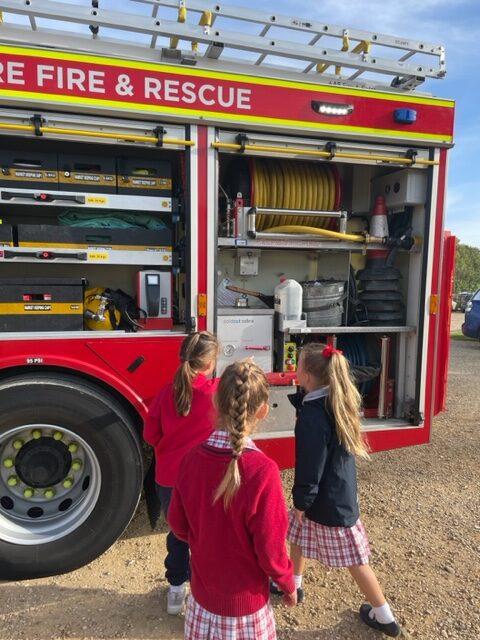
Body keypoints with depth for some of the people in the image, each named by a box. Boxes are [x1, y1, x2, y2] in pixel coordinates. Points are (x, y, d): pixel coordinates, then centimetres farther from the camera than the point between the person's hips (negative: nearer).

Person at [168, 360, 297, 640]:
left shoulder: (192, 458, -15)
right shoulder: (262, 470, -30)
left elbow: (178, 524, -1)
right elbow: (270, 550, -20)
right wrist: (289, 585, -1)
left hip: (203, 594, 4)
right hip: (245, 602, -3)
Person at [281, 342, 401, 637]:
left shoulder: (312, 415, -30)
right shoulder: (340, 402, -5)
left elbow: (309, 468, -24)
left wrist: (301, 502, -10)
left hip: (329, 501, -7)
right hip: (341, 492, 8)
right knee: (297, 531, 23)